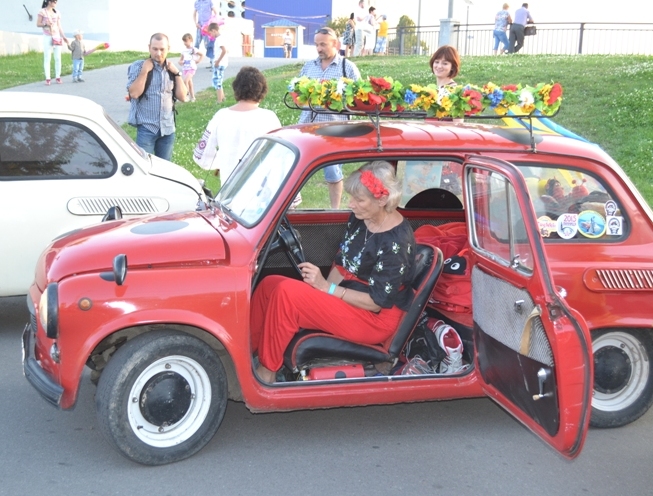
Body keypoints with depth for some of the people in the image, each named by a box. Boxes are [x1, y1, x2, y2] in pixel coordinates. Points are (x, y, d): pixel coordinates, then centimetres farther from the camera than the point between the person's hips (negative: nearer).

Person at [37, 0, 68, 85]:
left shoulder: (57, 13, 10)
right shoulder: (42, 12, -2)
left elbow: (59, 26, 12)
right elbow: (38, 24, -1)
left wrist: (63, 36, 2)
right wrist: (45, 24, -19)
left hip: (57, 37, 4)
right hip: (47, 37, -4)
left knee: (58, 58, 2)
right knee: (47, 58, -4)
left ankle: (58, 77, 10)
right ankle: (47, 78, -2)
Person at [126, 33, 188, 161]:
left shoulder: (171, 69, 8)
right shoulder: (138, 66, -5)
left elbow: (182, 96, 5)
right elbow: (134, 93, -18)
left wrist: (177, 73, -2)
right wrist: (144, 71, -18)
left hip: (168, 128, 5)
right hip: (146, 128, -4)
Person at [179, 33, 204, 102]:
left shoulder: (194, 50, -8)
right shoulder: (183, 50, 8)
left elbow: (202, 55, 0)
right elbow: (181, 58, 17)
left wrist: (198, 61, -7)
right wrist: (180, 61, -4)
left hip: (191, 68, -6)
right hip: (184, 68, 6)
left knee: (185, 81, -23)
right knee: (189, 82, 13)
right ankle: (192, 97, 21)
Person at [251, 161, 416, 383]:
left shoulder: (397, 243, -23)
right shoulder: (359, 218, 1)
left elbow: (377, 302, -21)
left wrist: (327, 288, -21)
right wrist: (322, 286, -6)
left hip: (376, 319, -9)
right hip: (346, 299, 9)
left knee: (286, 292, -25)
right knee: (268, 285, -4)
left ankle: (266, 371, -11)